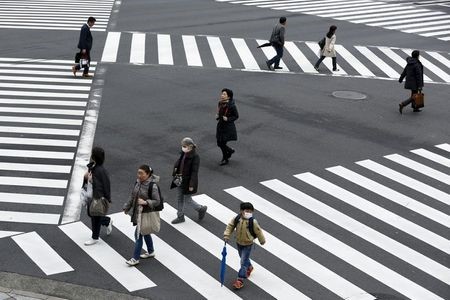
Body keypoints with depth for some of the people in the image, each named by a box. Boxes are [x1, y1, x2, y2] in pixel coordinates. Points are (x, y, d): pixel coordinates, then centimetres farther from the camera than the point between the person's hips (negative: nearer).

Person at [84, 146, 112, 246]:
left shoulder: (101, 170, -25)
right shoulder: (91, 166, -1)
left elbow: (106, 185, -18)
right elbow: (87, 179, 13)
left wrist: (107, 199, -13)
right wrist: (86, 177, -11)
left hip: (99, 197, -8)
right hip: (91, 196, 8)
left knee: (96, 217, 8)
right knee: (90, 214, 23)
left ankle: (95, 238, 26)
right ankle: (108, 221, 46)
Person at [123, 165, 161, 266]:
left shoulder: (152, 186, -22)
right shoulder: (138, 182, 0)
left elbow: (157, 201, -17)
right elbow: (132, 196, 12)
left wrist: (145, 202, -29)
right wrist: (127, 207, 15)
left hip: (146, 214, -7)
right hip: (137, 212, 7)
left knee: (138, 234, -5)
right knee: (145, 232, 21)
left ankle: (135, 258, 5)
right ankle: (151, 252, 39)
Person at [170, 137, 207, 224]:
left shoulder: (195, 157, -22)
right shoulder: (183, 154, -1)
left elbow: (194, 171, -21)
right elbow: (178, 162, 14)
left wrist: (191, 185, -20)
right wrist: (175, 174, 2)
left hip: (188, 181, -8)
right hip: (180, 180, 8)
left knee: (187, 200, 5)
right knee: (179, 198, 16)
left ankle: (201, 209, 29)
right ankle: (180, 217, 30)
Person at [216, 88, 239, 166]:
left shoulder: (231, 106, -21)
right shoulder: (220, 103, -1)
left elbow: (236, 116, -11)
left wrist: (228, 119, -23)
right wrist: (217, 116, -4)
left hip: (228, 127, -7)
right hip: (220, 125, 7)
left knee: (222, 143, 1)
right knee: (219, 143, 12)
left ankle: (225, 159, 25)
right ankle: (230, 150, 41)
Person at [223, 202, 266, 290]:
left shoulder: (253, 222, -22)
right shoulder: (237, 219, -13)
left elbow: (258, 231, -10)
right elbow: (230, 226, -3)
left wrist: (262, 240, 2)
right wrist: (226, 235, -14)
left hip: (248, 244, -5)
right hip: (239, 243, 5)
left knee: (243, 262, -6)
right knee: (244, 258, 26)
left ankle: (240, 279, -2)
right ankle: (249, 267, 56)